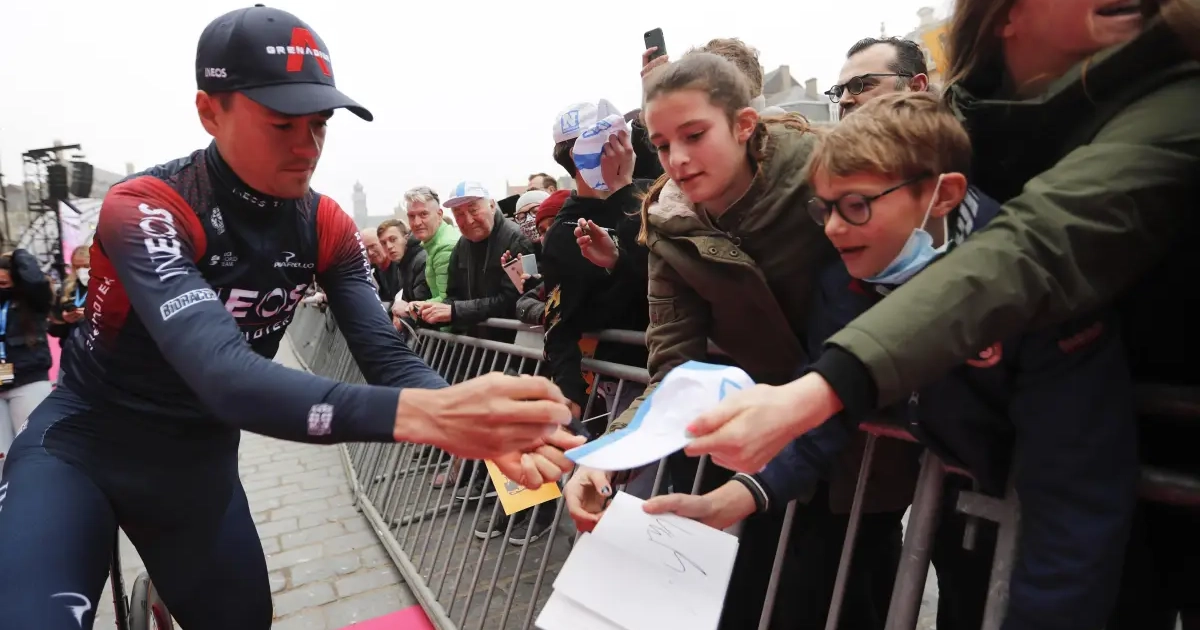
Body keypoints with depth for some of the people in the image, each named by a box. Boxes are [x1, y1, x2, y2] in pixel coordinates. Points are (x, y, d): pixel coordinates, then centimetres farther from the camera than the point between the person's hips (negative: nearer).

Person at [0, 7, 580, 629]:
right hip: (82, 442, -4)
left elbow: (388, 359, -18)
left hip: (200, 459, 5)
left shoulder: (328, 228, -10)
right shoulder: (143, 209, -26)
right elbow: (225, 377, -41)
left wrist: (481, 425, -39)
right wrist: (429, 414, -55)